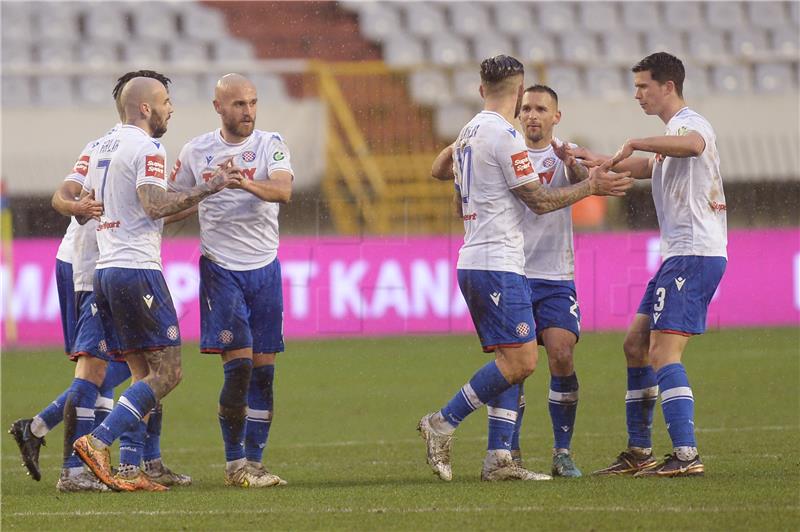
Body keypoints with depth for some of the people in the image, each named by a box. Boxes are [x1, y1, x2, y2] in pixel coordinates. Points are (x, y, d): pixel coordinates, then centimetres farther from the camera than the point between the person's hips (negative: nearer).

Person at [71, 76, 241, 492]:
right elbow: (155, 205, -20)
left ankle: (128, 470, 2)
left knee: (143, 374, 11)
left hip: (103, 269, 9)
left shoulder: (102, 148, 18)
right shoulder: (146, 149, -8)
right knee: (166, 372, -7)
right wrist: (209, 188, -14)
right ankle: (98, 442, -17)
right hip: (137, 268, -9)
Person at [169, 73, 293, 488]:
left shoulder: (270, 145, 0)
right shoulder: (196, 152, 4)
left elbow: (283, 189, -19)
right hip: (221, 268, -1)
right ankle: (234, 463, -2)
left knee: (263, 371, 2)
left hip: (264, 268, 2)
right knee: (239, 365, -11)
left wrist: (243, 183, -35)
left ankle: (253, 464, 10)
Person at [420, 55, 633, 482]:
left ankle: (498, 458, 1)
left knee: (510, 362, 8)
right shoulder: (504, 135, -12)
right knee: (520, 361, -13)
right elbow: (539, 201, -10)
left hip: (472, 261, 10)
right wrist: (589, 186, 1)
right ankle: (443, 423, -11)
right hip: (497, 264, -10)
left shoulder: (468, 134, 16)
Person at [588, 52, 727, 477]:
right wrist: (595, 161, 35)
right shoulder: (671, 133, 22)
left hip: (694, 254, -11)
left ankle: (686, 455, -20)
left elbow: (692, 144, -37)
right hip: (678, 255, 11)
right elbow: (645, 168, 41)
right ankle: (639, 453, 18)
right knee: (636, 345, 13)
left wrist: (634, 144, -31)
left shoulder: (690, 123, -11)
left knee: (663, 354, -16)